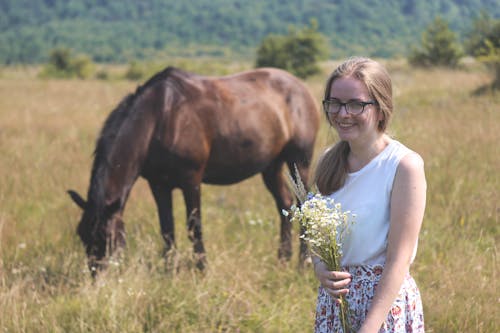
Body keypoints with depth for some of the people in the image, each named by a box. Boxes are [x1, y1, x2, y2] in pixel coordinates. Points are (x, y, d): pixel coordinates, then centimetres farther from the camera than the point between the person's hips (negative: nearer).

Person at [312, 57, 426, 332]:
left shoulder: (404, 165, -15)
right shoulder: (329, 161, 3)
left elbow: (399, 260, -16)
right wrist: (320, 269, -10)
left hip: (386, 300, -5)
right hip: (334, 296, 5)